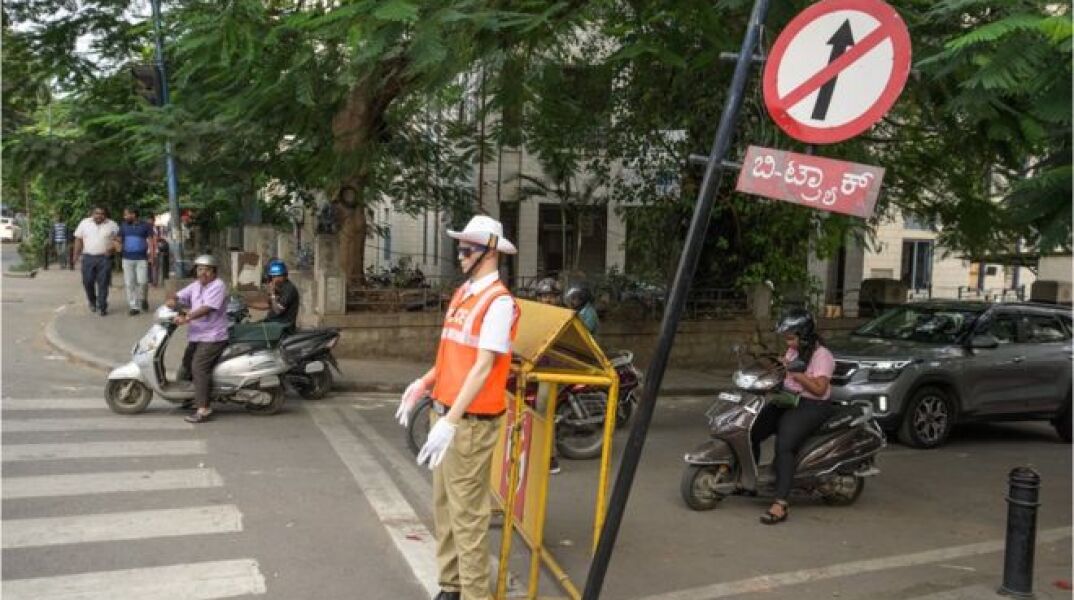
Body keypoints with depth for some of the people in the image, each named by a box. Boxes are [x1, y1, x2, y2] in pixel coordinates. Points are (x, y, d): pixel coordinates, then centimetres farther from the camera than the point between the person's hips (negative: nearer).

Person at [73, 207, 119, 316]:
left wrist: (112, 248, -12)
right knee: (88, 282, 3)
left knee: (103, 283, -2)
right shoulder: (84, 223, 6)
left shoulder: (112, 225, 3)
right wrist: (76, 255, 3)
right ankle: (92, 302, 26)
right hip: (88, 257, 1)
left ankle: (101, 307, 5)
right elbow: (78, 239, 8)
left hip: (104, 258, -1)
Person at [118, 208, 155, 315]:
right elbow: (119, 241, 14)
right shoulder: (123, 226, 8)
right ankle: (134, 306, 9)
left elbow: (151, 240, 0)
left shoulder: (145, 226, -1)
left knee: (142, 281, -9)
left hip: (141, 258, -3)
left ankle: (143, 299, 19)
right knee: (129, 284, 2)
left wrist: (151, 252, -11)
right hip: (127, 258, 3)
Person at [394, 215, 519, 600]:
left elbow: (483, 367, -21)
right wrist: (424, 384, 9)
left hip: (471, 421, -9)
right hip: (445, 413, 9)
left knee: (467, 512, -3)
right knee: (443, 505, 16)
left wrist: (451, 421, -25)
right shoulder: (462, 293, 12)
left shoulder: (498, 301, -15)